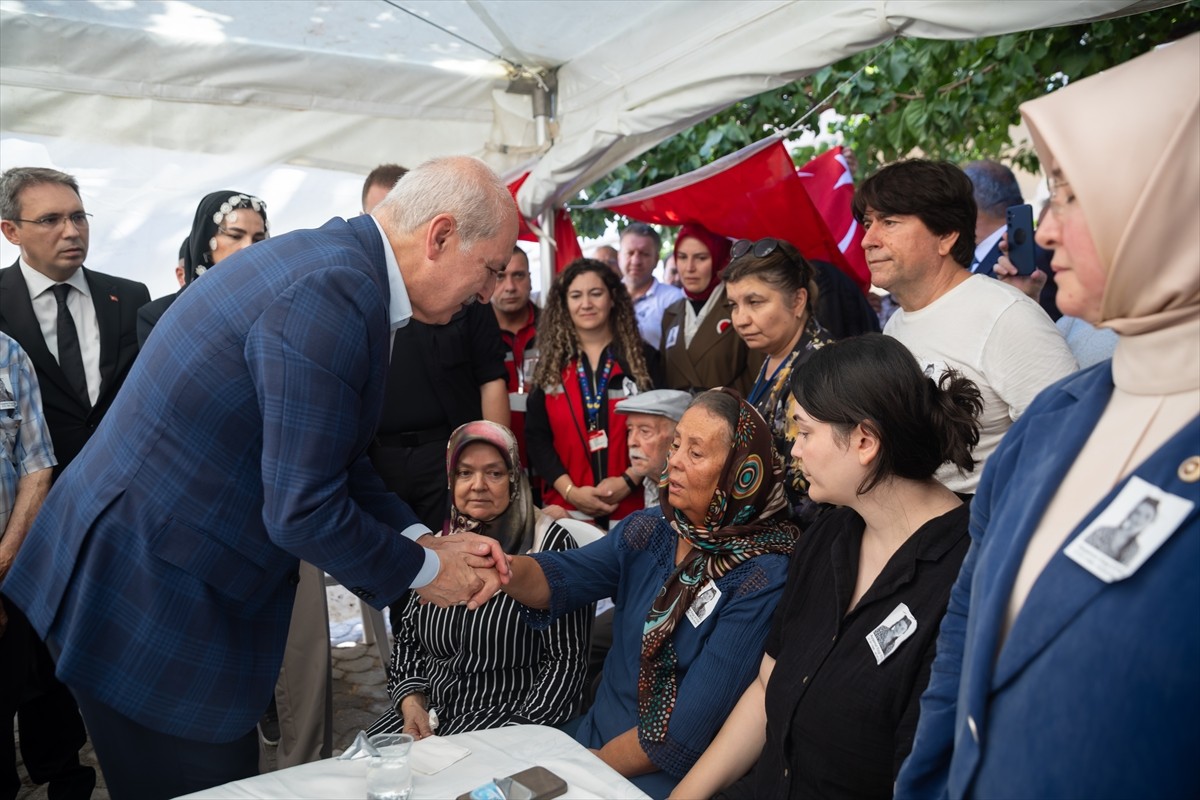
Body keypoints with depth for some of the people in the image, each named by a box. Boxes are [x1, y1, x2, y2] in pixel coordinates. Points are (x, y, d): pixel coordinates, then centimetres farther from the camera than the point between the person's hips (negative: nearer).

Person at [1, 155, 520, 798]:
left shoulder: (331, 260, 6)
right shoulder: (337, 294, -26)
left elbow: (332, 457, 11)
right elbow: (303, 511, -25)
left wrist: (422, 539, 3)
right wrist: (424, 569, -9)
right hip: (149, 600, -10)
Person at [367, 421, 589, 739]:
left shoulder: (549, 544, -9)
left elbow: (567, 659, -9)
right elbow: (407, 640, 14)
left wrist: (519, 732, -18)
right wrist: (411, 702, -3)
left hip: (508, 714, -5)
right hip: (430, 711, 5)